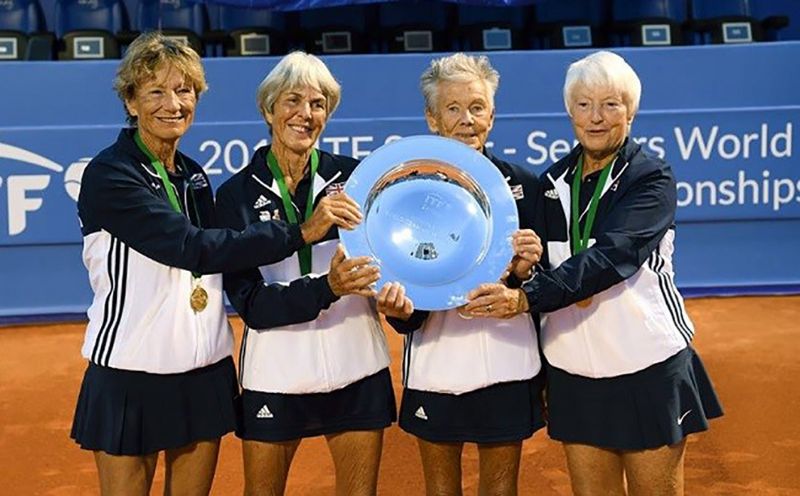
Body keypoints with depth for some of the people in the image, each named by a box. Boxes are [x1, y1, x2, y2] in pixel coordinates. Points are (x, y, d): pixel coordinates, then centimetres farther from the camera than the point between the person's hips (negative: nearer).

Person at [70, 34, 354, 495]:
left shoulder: (194, 176, 8)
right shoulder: (109, 175, -13)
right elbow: (193, 248, -25)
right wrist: (299, 233, -28)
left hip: (206, 373, 6)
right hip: (132, 375, -6)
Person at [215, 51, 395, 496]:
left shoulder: (352, 176, -1)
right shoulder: (238, 193, -2)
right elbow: (249, 302, -9)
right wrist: (327, 288, -25)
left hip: (356, 365, 1)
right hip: (276, 371, 0)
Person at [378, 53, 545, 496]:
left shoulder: (521, 184, 1)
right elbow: (401, 285, -2)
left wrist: (526, 269, -19)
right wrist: (400, 309, -24)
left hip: (507, 364, 1)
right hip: (437, 365, 0)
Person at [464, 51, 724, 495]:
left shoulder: (652, 179, -8)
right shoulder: (553, 183, 7)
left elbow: (610, 257, -24)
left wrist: (527, 298, -33)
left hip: (648, 370, -4)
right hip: (574, 374, 4)